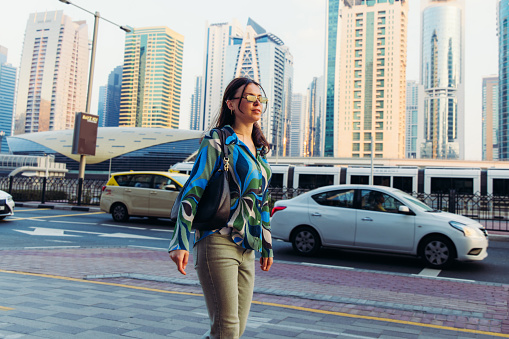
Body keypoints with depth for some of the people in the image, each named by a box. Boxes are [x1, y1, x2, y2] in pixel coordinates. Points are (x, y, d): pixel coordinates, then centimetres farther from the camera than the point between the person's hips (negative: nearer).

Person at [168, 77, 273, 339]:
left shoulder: (259, 150, 17)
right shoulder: (217, 142, -4)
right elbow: (193, 191, -10)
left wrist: (267, 246, 24)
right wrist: (181, 242, -19)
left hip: (247, 248, 7)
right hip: (217, 242, -7)